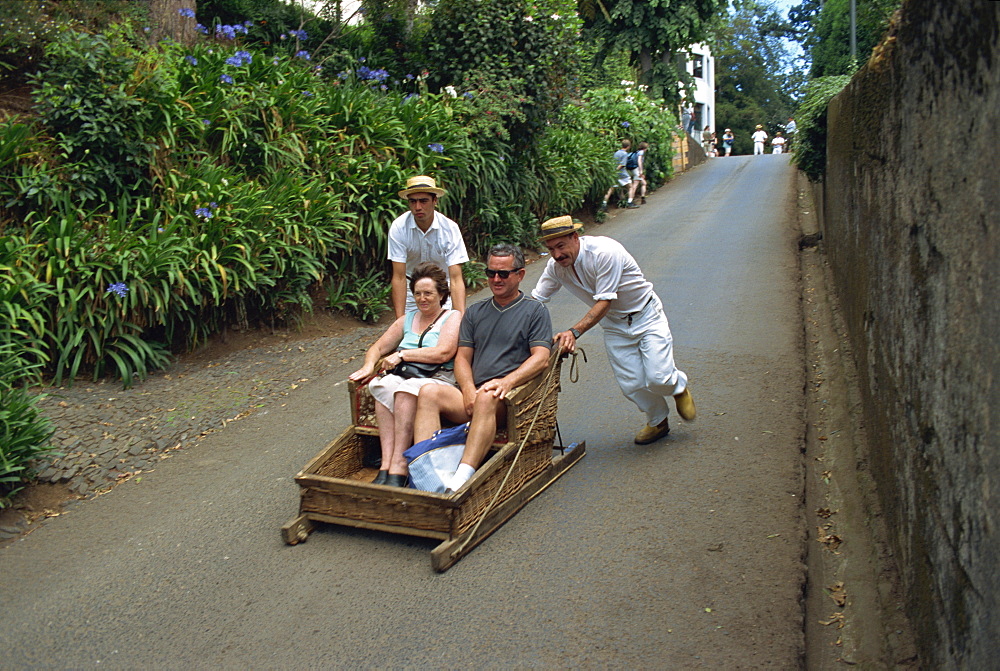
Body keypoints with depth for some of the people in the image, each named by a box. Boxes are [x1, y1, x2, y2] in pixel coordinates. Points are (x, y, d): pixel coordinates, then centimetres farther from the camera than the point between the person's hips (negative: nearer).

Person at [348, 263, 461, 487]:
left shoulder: (453, 317, 8)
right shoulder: (407, 320, 26)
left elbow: (443, 353, -9)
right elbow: (378, 347, 24)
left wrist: (402, 354, -7)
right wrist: (369, 366, 2)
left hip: (438, 379, -4)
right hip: (403, 378, 5)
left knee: (406, 390, -36)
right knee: (384, 385, -30)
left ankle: (397, 467, -40)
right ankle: (386, 466, -39)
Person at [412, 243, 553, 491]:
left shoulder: (535, 311, 11)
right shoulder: (475, 312, 25)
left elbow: (541, 358, -3)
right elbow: (462, 358, 16)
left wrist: (507, 381, -20)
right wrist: (469, 389, -5)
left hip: (509, 397, -4)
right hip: (472, 395, 4)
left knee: (487, 398, -39)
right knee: (429, 392, -25)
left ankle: (462, 477, -50)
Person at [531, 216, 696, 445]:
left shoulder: (605, 252, -30)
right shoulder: (556, 266, -12)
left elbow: (604, 302, -31)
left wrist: (574, 332, -41)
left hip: (647, 317, -5)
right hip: (614, 326, 5)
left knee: (658, 379, -13)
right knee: (632, 386, -1)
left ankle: (679, 387, 24)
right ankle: (658, 422, 28)